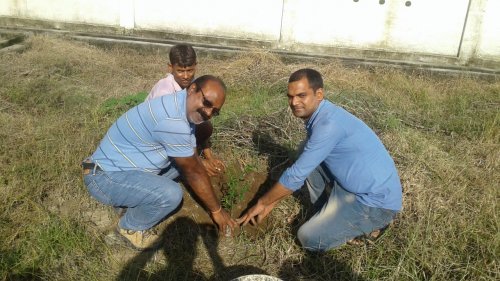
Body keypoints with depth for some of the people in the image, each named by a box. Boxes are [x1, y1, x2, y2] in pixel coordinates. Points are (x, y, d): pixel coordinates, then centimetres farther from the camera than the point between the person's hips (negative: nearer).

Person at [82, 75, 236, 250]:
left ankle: (131, 201, 14)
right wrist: (216, 210, -7)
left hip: (125, 164, 10)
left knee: (185, 161, 8)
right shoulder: (173, 119, -30)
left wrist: (210, 202, 11)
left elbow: (194, 162, 10)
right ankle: (130, 227, 2)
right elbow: (193, 173, -20)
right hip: (105, 177, -9)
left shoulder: (186, 110, 2)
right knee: (171, 194, -28)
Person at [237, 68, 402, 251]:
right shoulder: (319, 116, 4)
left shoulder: (329, 123, -26)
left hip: (377, 201, -9)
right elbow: (302, 169, 13)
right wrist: (271, 203, 14)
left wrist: (261, 203, -8)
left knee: (308, 238, -12)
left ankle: (370, 223, 5)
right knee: (307, 158, 4)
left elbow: (296, 175, -23)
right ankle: (328, 213, 12)